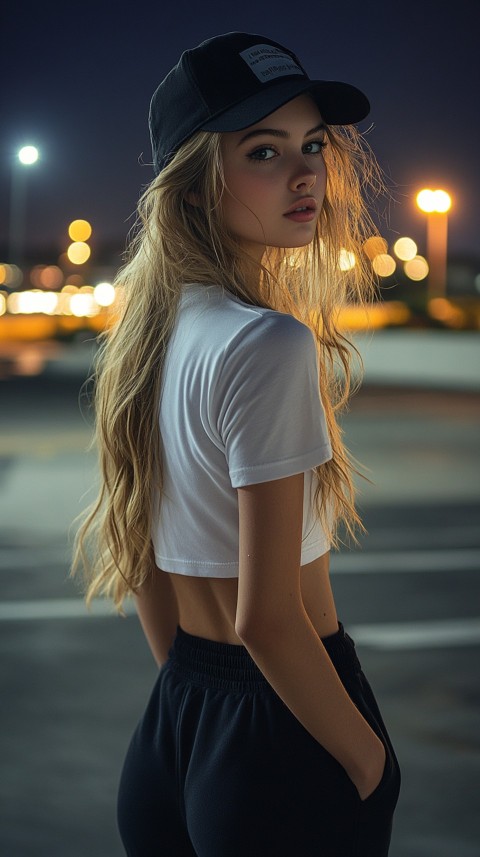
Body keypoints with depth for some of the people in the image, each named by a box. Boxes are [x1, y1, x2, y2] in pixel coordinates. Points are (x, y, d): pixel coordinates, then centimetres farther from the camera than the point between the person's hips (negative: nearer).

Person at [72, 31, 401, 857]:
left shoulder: (155, 332, 4)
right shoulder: (271, 347, -22)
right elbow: (267, 619, -22)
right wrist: (370, 761, -10)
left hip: (169, 726, 8)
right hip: (285, 756, -8)